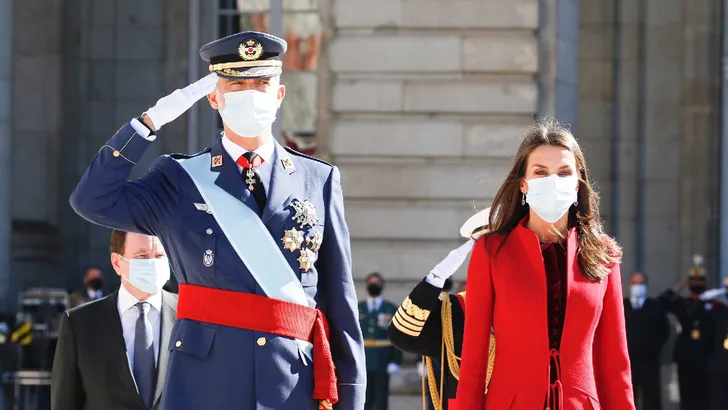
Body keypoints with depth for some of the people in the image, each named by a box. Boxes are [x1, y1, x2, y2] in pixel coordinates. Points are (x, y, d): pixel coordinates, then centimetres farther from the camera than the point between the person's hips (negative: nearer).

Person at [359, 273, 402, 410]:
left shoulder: (391, 310, 5)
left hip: (382, 362, -1)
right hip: (362, 363, 1)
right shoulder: (357, 309, 8)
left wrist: (396, 361, -6)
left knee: (381, 398, -1)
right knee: (365, 398, 0)